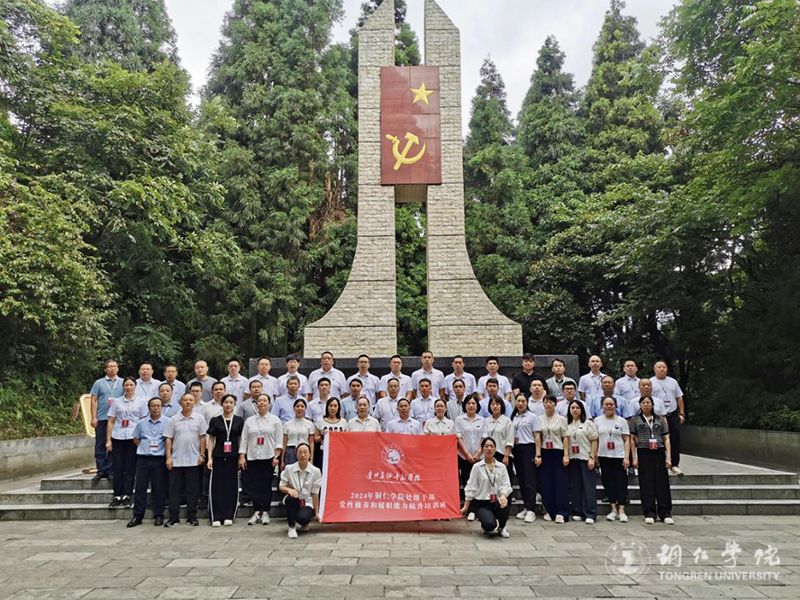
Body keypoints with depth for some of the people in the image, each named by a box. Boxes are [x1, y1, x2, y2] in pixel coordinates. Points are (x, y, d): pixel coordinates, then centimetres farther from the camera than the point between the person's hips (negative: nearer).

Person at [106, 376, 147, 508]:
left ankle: (126, 496, 6)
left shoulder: (141, 402, 6)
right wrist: (108, 440, 4)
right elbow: (111, 421, 9)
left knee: (130, 468, 0)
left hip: (133, 438, -2)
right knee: (117, 467, 1)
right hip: (118, 438, 2)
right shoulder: (116, 401, 11)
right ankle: (117, 496, 7)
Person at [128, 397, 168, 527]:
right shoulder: (141, 423, 9)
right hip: (143, 459, 3)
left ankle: (158, 516, 12)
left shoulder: (167, 422, -1)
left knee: (159, 489, 3)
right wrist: (144, 448, 6)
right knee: (140, 487, 4)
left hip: (159, 459, -3)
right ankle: (137, 516, 13)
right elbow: (136, 438, 19)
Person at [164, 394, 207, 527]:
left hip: (193, 460, -1)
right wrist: (168, 457, -2)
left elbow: (202, 437, 3)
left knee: (192, 490, 5)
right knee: (175, 490, 4)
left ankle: (192, 517, 13)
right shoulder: (173, 420, 5)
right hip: (176, 460, 1)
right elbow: (169, 439, 5)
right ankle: (173, 517, 12)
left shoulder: (199, 418, 2)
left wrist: (202, 455, -3)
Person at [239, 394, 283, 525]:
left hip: (268, 458, -2)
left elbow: (279, 440, 0)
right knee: (254, 486, 0)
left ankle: (265, 512, 9)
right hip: (252, 458, 2)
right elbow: (244, 440, 9)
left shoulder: (275, 420, 5)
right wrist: (242, 457, 1)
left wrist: (276, 456, -8)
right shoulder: (249, 421, 11)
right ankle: (257, 511, 8)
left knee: (267, 485, 0)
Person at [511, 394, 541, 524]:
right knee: (521, 480, 9)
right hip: (516, 450, 5)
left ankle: (531, 510, -7)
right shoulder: (513, 418, 12)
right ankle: (525, 507, 19)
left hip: (528, 449, -5)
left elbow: (537, 436, -5)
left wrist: (538, 454, -11)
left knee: (530, 480, -7)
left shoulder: (532, 417, -1)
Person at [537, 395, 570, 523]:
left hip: (558, 452, -2)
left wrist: (566, 455, -8)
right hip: (544, 453, 2)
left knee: (560, 482, -4)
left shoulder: (561, 419, 3)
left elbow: (565, 438, 0)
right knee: (546, 483, 3)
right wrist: (537, 455, -2)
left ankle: (560, 513, -1)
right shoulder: (539, 419, 8)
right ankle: (549, 511, 14)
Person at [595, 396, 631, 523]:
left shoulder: (622, 421, 2)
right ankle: (613, 509, 15)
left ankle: (621, 511, 4)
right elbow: (595, 440, 8)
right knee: (608, 483, 5)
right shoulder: (597, 421, 6)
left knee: (621, 483, -2)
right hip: (604, 457, 2)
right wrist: (594, 456, 2)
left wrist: (626, 457, -8)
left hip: (619, 456, -2)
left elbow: (627, 440, 1)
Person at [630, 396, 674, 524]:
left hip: (659, 453, 1)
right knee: (646, 484, 1)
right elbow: (632, 439, 5)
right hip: (643, 454, -1)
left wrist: (668, 457, 1)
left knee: (662, 483, 1)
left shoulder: (660, 419, 10)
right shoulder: (635, 420, 6)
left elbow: (666, 439, 9)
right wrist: (634, 458, -2)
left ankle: (665, 513, 8)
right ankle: (649, 514, 7)